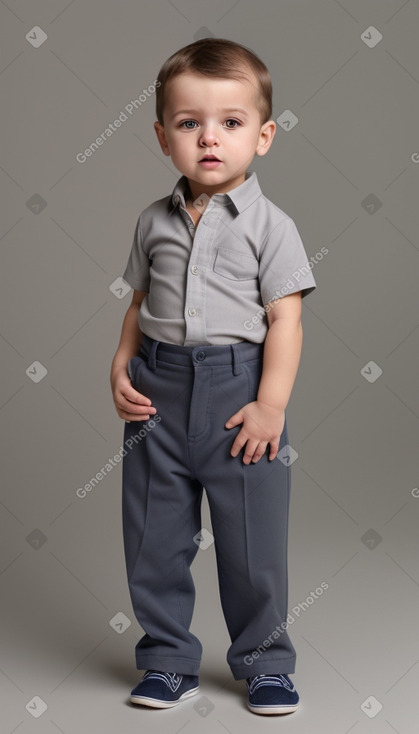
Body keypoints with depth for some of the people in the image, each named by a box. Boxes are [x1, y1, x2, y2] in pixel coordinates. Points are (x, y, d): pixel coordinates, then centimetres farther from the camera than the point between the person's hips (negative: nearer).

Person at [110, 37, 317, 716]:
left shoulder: (269, 224, -4)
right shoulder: (155, 222, 8)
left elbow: (285, 319, -7)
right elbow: (140, 303, 15)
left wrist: (271, 403, -14)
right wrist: (121, 366, 0)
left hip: (240, 387, -3)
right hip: (161, 387, 4)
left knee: (255, 539, 5)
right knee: (154, 538, 10)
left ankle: (264, 661, 26)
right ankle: (169, 659, 29)